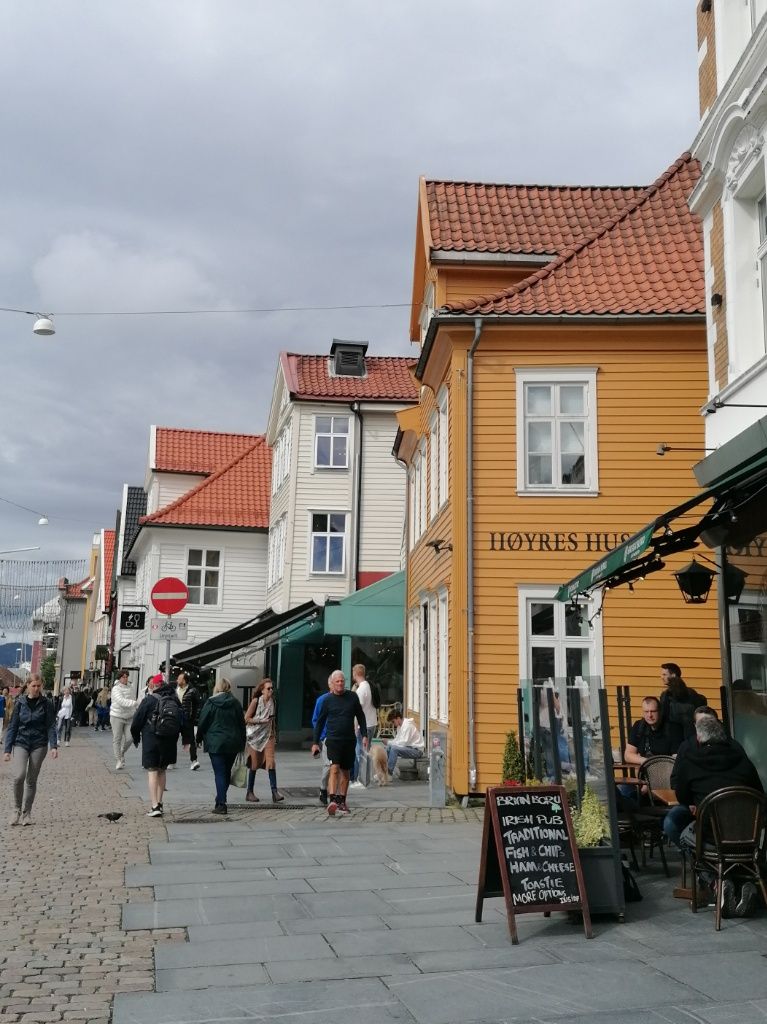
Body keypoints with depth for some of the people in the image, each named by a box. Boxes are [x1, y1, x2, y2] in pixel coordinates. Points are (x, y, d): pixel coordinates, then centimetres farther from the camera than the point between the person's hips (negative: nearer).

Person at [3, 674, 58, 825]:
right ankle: (17, 809, 2)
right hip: (21, 742, 0)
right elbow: (12, 726, 3)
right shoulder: (20, 703, 1)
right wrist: (7, 749, -1)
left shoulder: (46, 704, -1)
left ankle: (26, 813, 17)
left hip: (39, 744, 0)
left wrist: (54, 746, -15)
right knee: (20, 775, -18)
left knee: (31, 779, 3)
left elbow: (51, 726, -2)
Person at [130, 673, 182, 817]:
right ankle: (159, 803, 23)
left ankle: (154, 806, -13)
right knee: (162, 770, 18)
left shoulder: (149, 700, -9)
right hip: (169, 741, 5)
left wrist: (136, 737, 9)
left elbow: (137, 721, -6)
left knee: (152, 771, -3)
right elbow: (181, 721, 11)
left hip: (151, 740, -5)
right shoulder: (174, 700, 6)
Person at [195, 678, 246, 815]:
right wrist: (241, 744, 14)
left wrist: (199, 738, 11)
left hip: (215, 743, -3)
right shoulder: (236, 703, 3)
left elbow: (202, 723, -4)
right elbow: (242, 724, 7)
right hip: (233, 743, 4)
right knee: (227, 772, 16)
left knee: (219, 773, -3)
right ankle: (220, 800, 24)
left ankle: (221, 804, -8)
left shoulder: (211, 703, -6)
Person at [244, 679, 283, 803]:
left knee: (270, 762, -10)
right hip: (255, 735, -3)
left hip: (268, 735, 3)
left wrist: (274, 733, 17)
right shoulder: (256, 701, -8)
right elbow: (246, 718, -9)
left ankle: (274, 791, -14)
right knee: (254, 765, 2)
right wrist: (261, 720, -18)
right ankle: (250, 793, 14)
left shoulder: (272, 702, 5)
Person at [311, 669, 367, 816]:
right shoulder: (327, 700, 0)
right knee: (334, 769, -17)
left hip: (349, 740, 3)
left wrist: (364, 735, 6)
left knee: (345, 772, 10)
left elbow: (360, 717, 13)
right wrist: (315, 742, 5)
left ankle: (342, 801, 21)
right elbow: (320, 721, 6)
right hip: (333, 740, -3)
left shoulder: (352, 697, 4)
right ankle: (332, 800, -25)